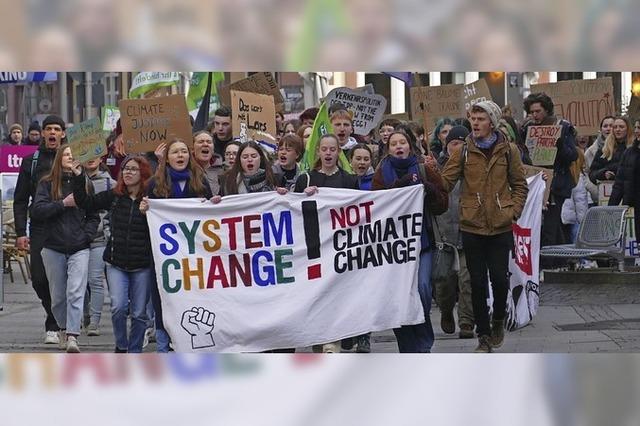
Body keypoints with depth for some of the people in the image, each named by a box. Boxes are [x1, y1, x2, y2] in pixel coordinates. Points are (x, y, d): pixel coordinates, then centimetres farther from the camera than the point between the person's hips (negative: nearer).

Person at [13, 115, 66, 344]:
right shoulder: (31, 162, 9)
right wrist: (21, 232, -1)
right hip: (40, 228, 1)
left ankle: (53, 325, 10)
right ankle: (56, 318, 17)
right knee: (39, 278, -3)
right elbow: (20, 200, 8)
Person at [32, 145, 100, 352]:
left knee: (76, 292, -15)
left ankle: (72, 337, -21)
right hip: (53, 248, 1)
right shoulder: (47, 183, 4)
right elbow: (37, 209, -8)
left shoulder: (85, 184, 8)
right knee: (58, 295, 9)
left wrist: (87, 235, -3)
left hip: (79, 248, 0)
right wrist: (63, 203, -15)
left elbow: (94, 216, 11)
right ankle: (63, 329, 30)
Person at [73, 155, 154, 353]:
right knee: (118, 307, -11)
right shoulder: (113, 196, 5)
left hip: (142, 266, -2)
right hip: (116, 263, 2)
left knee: (139, 313, 5)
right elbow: (86, 202, 10)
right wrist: (78, 177, 2)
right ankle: (121, 346, 13)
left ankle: (135, 352, 21)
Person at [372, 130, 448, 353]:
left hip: (422, 239, -1)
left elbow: (441, 205, 5)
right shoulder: (382, 173, 9)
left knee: (422, 288, -15)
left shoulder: (425, 170, 8)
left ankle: (423, 343, 2)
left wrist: (429, 190, -14)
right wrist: (400, 185, -17)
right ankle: (407, 348, 8)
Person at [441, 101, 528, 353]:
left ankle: (498, 319, 28)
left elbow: (520, 185, 10)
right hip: (472, 227, 0)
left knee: (500, 278, -1)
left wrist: (513, 211, -2)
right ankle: (483, 335, 15)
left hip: (501, 227, 0)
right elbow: (446, 182, -4)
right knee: (478, 282, 4)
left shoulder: (508, 151, 2)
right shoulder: (463, 152, 2)